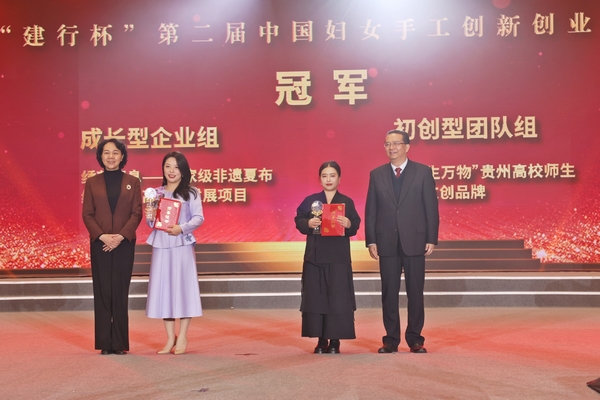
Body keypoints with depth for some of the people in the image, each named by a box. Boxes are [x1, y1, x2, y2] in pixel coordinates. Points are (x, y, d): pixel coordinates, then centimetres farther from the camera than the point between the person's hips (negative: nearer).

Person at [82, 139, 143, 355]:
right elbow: (87, 214, 2)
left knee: (120, 293, 1)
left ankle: (120, 343, 7)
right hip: (99, 244, 1)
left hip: (124, 244, 0)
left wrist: (121, 236, -13)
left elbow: (137, 213, 0)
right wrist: (102, 236, -13)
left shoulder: (132, 182, 6)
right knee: (102, 292, 1)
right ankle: (105, 343, 7)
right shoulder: (92, 182, 7)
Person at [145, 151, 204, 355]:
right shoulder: (156, 193, 11)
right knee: (163, 289, 5)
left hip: (182, 246, -4)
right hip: (160, 246, 4)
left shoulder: (191, 193, 1)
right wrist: (149, 217, -8)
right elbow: (152, 223, 13)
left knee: (182, 287, -2)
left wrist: (182, 228, -21)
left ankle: (182, 338, 6)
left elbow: (198, 218, -6)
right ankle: (170, 338, 13)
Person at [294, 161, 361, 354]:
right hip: (315, 256, 1)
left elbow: (355, 226, 1)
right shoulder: (310, 200, 7)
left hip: (339, 257, -1)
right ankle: (321, 340, 11)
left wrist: (348, 224, -20)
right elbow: (298, 221, 3)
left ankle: (335, 340, 6)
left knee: (338, 299, -3)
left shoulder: (347, 202, 5)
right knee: (316, 298, 2)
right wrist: (308, 224, -16)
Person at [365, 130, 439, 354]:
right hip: (387, 242, 2)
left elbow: (431, 208, 0)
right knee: (389, 292, 5)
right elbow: (370, 210, 6)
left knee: (415, 292, 4)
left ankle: (415, 339, 14)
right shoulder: (376, 174, 8)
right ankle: (391, 339, 14)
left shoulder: (423, 172, 2)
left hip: (414, 241, -1)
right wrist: (371, 241, -2)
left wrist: (431, 239, -5)